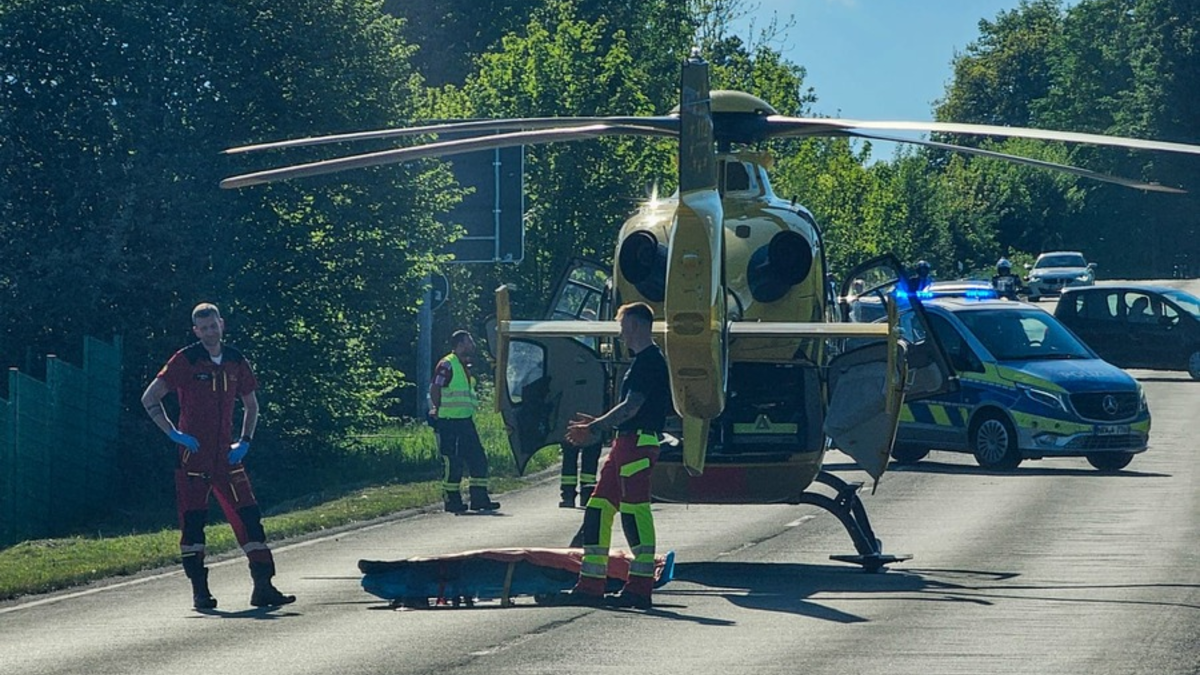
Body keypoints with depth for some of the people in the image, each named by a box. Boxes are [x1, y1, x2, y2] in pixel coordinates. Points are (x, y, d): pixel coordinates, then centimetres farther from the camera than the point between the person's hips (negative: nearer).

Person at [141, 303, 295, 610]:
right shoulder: (185, 360, -5)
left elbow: (251, 404, 23)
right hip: (193, 454, -4)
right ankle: (200, 592, 3)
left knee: (248, 517, -3)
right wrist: (173, 433, -10)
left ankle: (263, 586, -1)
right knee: (192, 522, -3)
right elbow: (149, 398, -4)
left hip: (226, 455, 4)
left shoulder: (236, 362, 9)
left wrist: (245, 441, 11)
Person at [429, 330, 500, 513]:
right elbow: (435, 390, -16)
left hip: (465, 421, 9)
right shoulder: (447, 365, -11)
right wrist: (438, 411, -16)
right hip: (448, 423, -9)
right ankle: (452, 500, 3)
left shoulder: (465, 367, 18)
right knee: (452, 462, -4)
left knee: (478, 458, 6)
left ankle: (479, 498, 11)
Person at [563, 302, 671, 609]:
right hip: (625, 443, 11)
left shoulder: (650, 360, -11)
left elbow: (631, 408, -18)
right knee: (598, 509, 8)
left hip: (639, 443, -11)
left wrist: (594, 428, -13)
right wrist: (596, 423, 27)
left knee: (634, 509, -12)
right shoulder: (644, 360, 21)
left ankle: (640, 587, -12)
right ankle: (590, 586, 10)